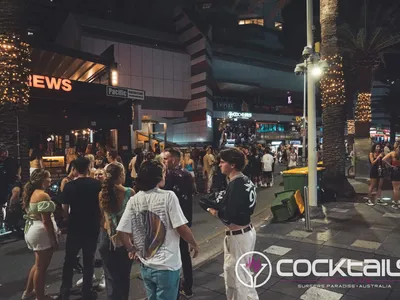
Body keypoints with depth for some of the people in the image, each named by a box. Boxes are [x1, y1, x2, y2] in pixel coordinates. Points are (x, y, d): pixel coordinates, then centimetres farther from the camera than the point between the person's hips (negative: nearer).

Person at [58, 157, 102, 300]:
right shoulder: (97, 184, -9)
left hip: (75, 227, 0)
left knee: (69, 259, 15)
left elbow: (65, 208, -3)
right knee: (88, 260, 10)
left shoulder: (69, 186, -9)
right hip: (92, 227, 0)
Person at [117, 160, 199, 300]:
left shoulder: (134, 200, -4)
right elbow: (181, 227, -17)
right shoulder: (168, 196, -17)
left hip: (145, 266, 5)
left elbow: (121, 232, -4)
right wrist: (194, 244, 0)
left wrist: (132, 249, 13)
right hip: (167, 265, -5)